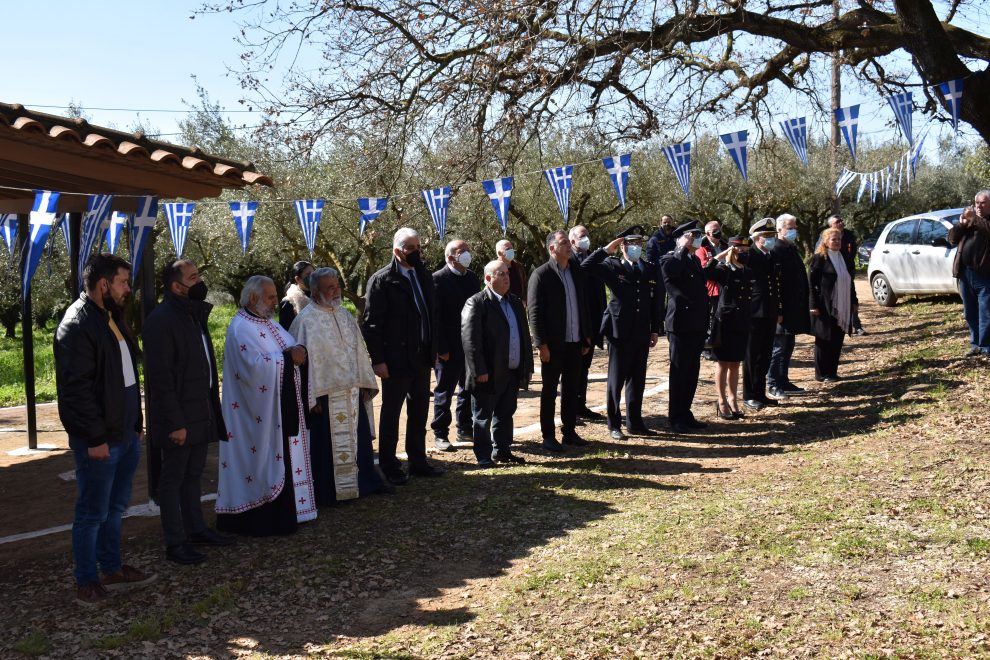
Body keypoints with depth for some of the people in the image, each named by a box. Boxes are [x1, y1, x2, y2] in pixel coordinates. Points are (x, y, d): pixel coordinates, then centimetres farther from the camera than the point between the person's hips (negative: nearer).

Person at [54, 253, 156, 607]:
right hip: (99, 441, -9)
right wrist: (96, 438, -21)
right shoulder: (77, 325, -17)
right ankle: (86, 582, 16)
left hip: (126, 434, 9)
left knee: (115, 507, 19)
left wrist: (137, 422, 19)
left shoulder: (111, 318, 13)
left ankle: (112, 569, 31)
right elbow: (77, 388, -21)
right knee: (93, 512, 3)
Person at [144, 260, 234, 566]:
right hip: (178, 418, -9)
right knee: (173, 479, 3)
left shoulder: (194, 314, 12)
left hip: (200, 412, 9)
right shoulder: (162, 320, -17)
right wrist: (175, 422, -22)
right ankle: (175, 543, 12)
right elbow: (160, 376, -21)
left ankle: (196, 529, 30)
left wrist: (211, 410, 13)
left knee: (193, 474, 18)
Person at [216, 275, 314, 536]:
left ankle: (283, 513, 19)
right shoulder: (241, 329, -14)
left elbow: (294, 346, 12)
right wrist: (287, 357, -17)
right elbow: (256, 366, -26)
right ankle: (262, 520, 4)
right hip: (260, 413, -9)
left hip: (281, 409, 9)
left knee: (283, 459, 12)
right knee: (263, 460, -4)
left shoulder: (268, 323, 15)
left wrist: (299, 351, -10)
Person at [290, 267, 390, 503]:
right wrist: (312, 397, -16)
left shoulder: (344, 314, 9)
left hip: (352, 392, 7)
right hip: (325, 395, -6)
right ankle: (329, 491, 18)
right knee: (327, 443, 4)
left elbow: (358, 350, 14)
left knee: (359, 437, 15)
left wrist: (365, 383, 9)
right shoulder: (307, 320, -12)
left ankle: (366, 481, 30)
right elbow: (304, 359, -14)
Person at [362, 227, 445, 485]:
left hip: (422, 358, 7)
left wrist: (433, 349, 10)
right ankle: (389, 467, 15)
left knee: (419, 413, 15)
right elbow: (371, 324, -12)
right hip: (396, 360, -6)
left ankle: (418, 461, 26)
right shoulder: (382, 280, -11)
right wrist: (378, 360, -16)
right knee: (390, 414, 5)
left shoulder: (424, 276, 9)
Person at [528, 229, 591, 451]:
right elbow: (534, 312, -12)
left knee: (571, 389, 12)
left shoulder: (576, 272, 10)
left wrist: (586, 337, 11)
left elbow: (582, 306, 15)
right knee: (550, 390, 4)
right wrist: (541, 344, -16)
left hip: (574, 342, 6)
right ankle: (548, 436, 12)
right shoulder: (541, 274, -9)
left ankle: (569, 431, 23)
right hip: (553, 344, -6)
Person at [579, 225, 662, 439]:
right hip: (620, 332, -4)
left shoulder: (650, 269, 10)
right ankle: (614, 425, 12)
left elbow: (655, 302, 13)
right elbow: (585, 267, -15)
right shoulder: (613, 267, -3)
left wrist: (655, 330, 11)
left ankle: (635, 422, 23)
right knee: (616, 379, 3)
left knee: (637, 379, 12)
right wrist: (606, 249, -14)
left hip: (642, 334, 4)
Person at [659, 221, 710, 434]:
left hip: (697, 326, 8)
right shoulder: (670, 259, -7)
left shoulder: (695, 260, 17)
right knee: (679, 373, -2)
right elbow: (670, 270, -33)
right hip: (681, 326, -8)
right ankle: (675, 419, 6)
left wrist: (705, 322, 21)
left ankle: (685, 415, 21)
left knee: (691, 373, 12)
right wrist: (684, 248, -21)